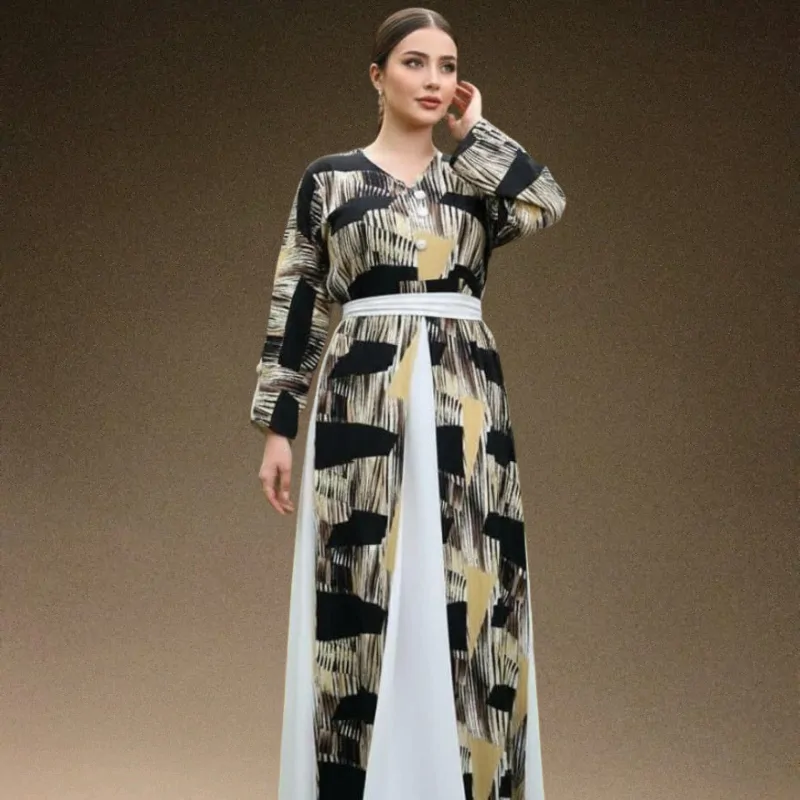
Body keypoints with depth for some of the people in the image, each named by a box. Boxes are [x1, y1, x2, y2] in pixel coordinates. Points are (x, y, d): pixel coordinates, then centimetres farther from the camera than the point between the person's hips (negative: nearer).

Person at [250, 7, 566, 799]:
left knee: (462, 588, 1)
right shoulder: (328, 178, 5)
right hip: (364, 399, -2)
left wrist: (473, 130, 2)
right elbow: (296, 303, 4)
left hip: (465, 401, 2)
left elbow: (545, 205, -11)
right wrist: (276, 426, -1)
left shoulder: (479, 177, 12)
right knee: (365, 590, -3)